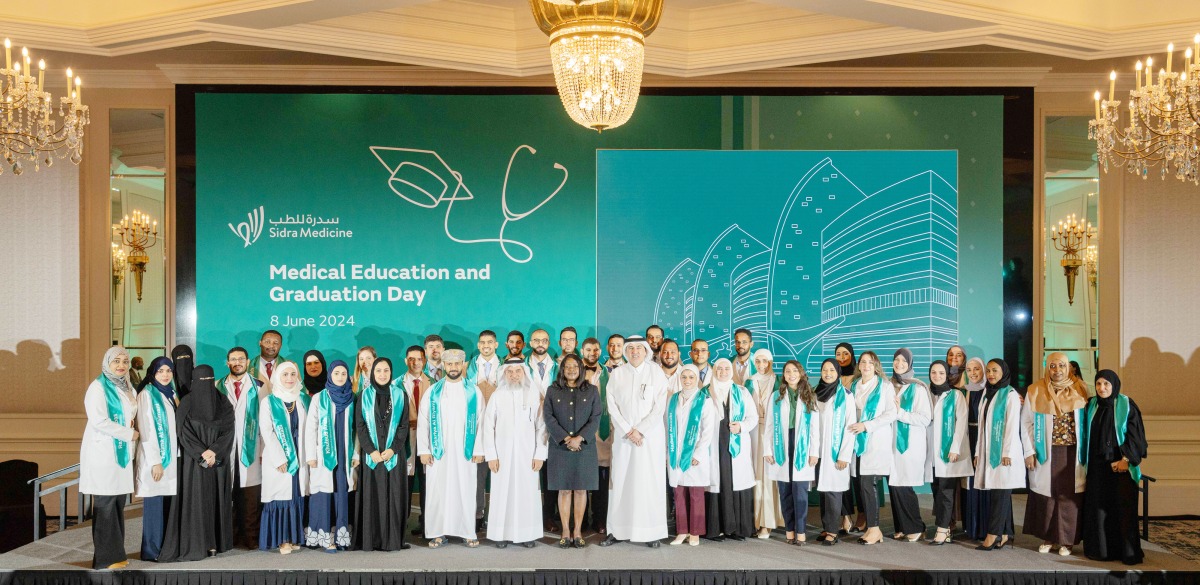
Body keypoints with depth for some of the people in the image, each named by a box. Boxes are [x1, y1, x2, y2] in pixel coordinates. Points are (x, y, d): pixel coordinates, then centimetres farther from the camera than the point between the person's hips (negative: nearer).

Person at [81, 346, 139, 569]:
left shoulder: (129, 388, 16)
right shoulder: (98, 387, -6)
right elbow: (99, 421, -16)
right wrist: (129, 433, -12)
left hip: (123, 452, 7)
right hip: (103, 452, -7)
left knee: (118, 503, 7)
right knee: (105, 504, -5)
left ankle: (116, 553, 12)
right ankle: (105, 558, -1)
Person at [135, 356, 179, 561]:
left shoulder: (171, 395, 15)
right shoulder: (147, 395, -7)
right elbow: (146, 430, -13)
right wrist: (155, 461, -17)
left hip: (171, 456, 7)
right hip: (154, 458, -7)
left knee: (168, 503, 7)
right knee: (154, 503, -5)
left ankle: (165, 547, 13)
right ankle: (151, 550, 1)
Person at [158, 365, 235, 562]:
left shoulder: (224, 404, 6)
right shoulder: (186, 404, 0)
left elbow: (229, 431, -1)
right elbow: (184, 433, -6)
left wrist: (214, 452, -16)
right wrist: (203, 454, -16)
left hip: (219, 462, 2)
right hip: (194, 462, -2)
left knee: (217, 500, 3)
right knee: (195, 500, -4)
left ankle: (214, 542, 8)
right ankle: (194, 545, -1)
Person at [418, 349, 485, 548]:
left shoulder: (474, 392, 5)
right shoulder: (432, 392, 5)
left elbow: (480, 422, 3)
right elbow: (422, 422, 4)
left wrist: (479, 449, -4)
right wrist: (424, 450, -4)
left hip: (465, 452, 0)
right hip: (438, 452, 0)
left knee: (466, 492, 1)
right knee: (438, 492, 1)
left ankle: (468, 532, 9)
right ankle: (438, 533, 7)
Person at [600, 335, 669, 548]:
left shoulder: (656, 372, 0)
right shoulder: (617, 374, 5)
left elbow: (660, 406, -5)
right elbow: (612, 406, 1)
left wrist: (640, 430, -10)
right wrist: (627, 431, -8)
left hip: (650, 435, -2)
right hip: (623, 436, 2)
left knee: (650, 482, -2)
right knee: (621, 481, 1)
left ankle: (652, 532, 3)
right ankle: (617, 531, 6)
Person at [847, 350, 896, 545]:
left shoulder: (885, 386, 1)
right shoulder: (855, 386, 16)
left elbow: (891, 414, -7)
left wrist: (867, 425, -13)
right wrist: (855, 426, 4)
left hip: (877, 442, -5)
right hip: (860, 440, 5)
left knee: (868, 483, -11)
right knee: (863, 485, 2)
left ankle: (874, 529, -5)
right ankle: (870, 527, 8)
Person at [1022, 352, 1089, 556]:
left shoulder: (1079, 389, 1)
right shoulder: (1035, 391, -1)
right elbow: (1026, 423, 2)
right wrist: (1029, 452, -3)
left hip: (1072, 454, 0)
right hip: (1046, 454, 0)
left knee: (1069, 495, 2)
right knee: (1046, 494, 4)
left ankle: (1066, 539, 13)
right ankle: (1047, 537, 16)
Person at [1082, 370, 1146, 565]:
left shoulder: (1126, 405, -3)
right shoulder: (1091, 406, 9)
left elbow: (1134, 433, -7)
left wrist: (1126, 459, -16)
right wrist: (1086, 460, 4)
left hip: (1121, 464, -4)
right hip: (1097, 465, 4)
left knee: (1123, 508, -2)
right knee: (1097, 508, 4)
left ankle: (1128, 551, 6)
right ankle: (1100, 548, 11)